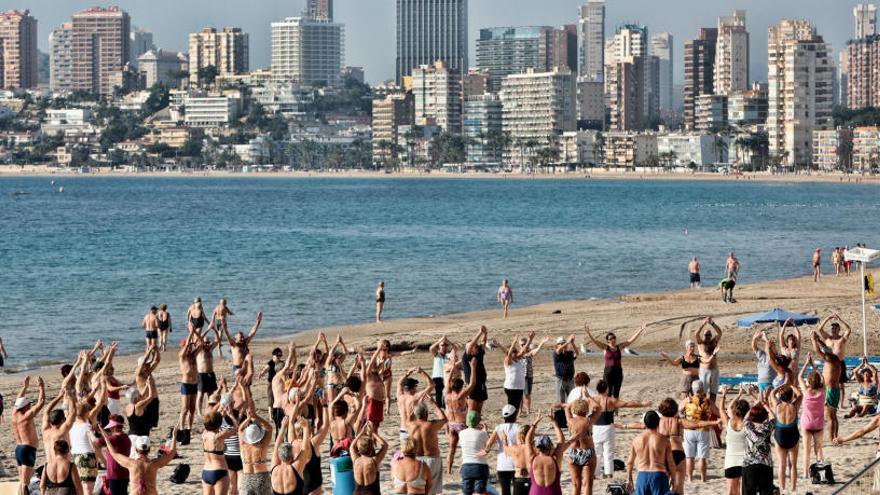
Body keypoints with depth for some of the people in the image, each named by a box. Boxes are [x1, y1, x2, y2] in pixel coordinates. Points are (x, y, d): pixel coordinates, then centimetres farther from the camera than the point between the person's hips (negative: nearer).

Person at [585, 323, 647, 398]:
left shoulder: (620, 347, 6)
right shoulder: (605, 348, -1)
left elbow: (631, 340, 5)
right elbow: (594, 341, -10)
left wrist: (640, 331, -2)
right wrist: (588, 332, -24)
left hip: (618, 372, 3)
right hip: (608, 372, -3)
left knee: (616, 394, 8)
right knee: (608, 394, -2)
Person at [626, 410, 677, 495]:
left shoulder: (637, 439, 3)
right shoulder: (663, 440, -4)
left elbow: (630, 462, 8)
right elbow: (670, 463, -2)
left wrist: (629, 480, 20)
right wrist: (673, 479, 11)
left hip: (642, 475, 2)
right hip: (659, 475, -2)